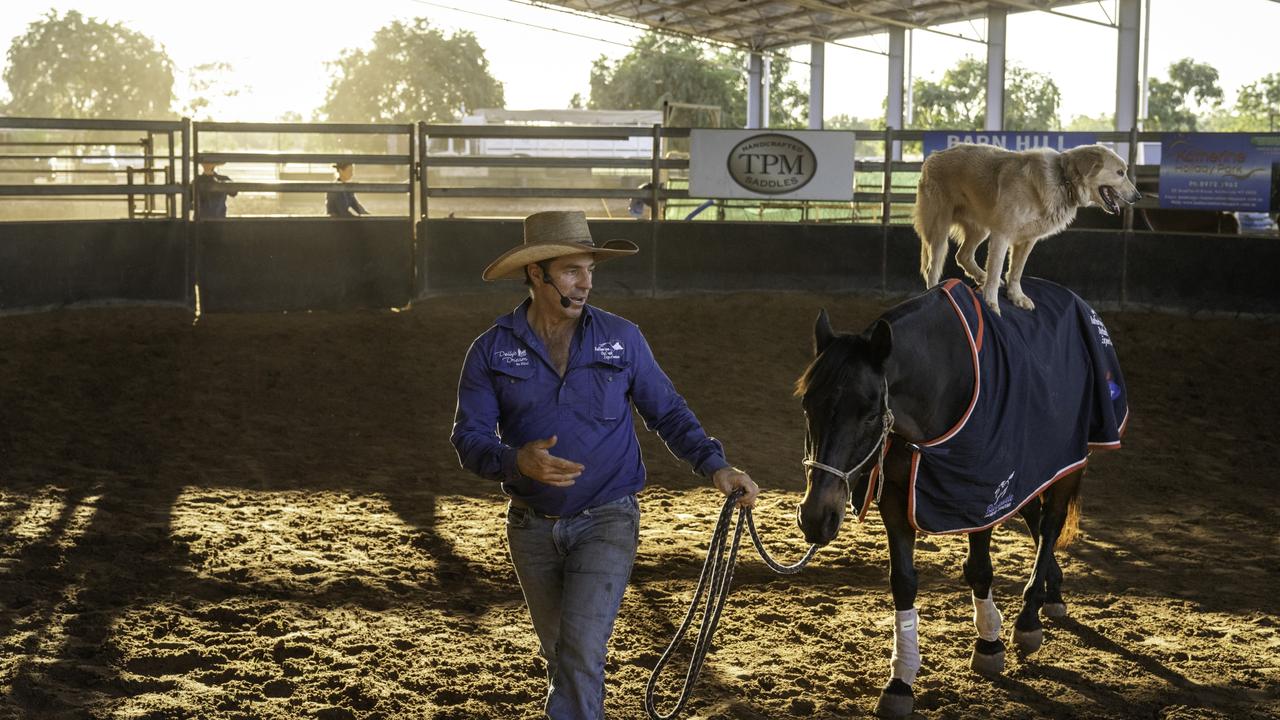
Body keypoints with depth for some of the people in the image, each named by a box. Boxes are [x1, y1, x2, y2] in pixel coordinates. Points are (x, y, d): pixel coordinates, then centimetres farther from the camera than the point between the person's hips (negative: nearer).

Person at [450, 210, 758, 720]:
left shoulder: (621, 339, -3)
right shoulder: (492, 351, -4)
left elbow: (668, 413, 3)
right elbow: (468, 438, -8)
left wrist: (715, 466, -12)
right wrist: (518, 461, -29)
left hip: (605, 521, -2)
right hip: (532, 526, 2)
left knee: (581, 649, -17)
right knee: (558, 653, 18)